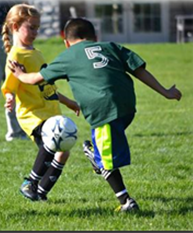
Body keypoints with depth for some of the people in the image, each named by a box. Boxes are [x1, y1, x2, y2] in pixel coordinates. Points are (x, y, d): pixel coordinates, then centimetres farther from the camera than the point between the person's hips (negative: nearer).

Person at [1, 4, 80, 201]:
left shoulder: (34, 53, 19)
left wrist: (68, 102, 37)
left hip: (51, 113, 9)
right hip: (33, 115, -9)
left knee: (61, 154, 5)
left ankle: (40, 193, 17)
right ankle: (31, 183, -20)